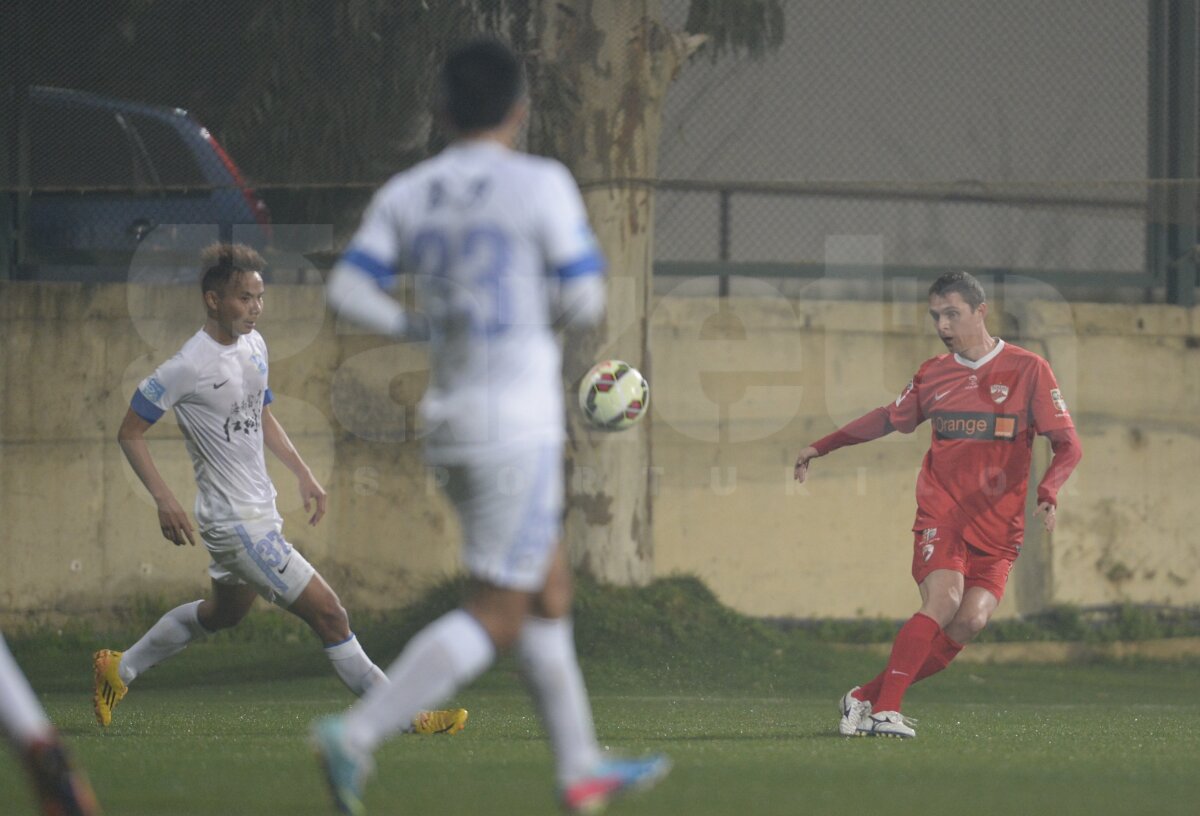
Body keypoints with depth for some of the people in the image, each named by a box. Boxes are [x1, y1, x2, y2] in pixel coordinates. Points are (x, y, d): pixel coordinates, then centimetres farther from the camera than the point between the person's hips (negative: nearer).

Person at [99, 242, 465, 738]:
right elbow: (130, 433, -13)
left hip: (260, 508, 10)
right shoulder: (188, 366, -19)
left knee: (224, 613, 29)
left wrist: (302, 473, 14)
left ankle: (119, 670, 42)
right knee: (326, 612, -9)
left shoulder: (253, 346, 6)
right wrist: (164, 501, -22)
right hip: (237, 523, -10)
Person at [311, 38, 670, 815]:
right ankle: (358, 733, -16)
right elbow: (586, 301, -11)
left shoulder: (407, 193, 4)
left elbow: (348, 290, -2)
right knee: (497, 617, -4)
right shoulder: (540, 186, -11)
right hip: (519, 428, -7)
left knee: (551, 592, 18)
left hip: (452, 421, 7)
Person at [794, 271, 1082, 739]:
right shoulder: (933, 374, 11)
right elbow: (890, 419, 30)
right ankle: (884, 708, -27)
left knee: (971, 621, -18)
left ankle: (866, 697, -8)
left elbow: (1068, 445, -3)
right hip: (940, 516, 1)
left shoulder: (1028, 370, 0)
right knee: (943, 600, -26)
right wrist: (822, 447, 32)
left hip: (998, 528, -1)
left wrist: (1047, 494, -21)